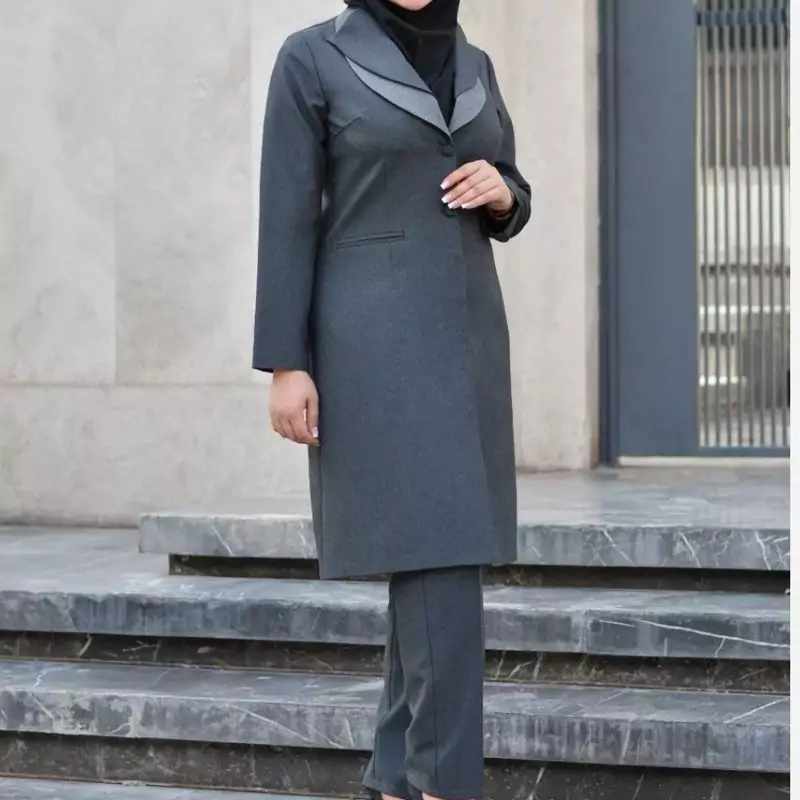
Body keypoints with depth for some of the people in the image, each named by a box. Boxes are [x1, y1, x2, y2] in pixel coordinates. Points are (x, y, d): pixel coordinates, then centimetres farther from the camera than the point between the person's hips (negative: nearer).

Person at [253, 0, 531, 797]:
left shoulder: (473, 65, 13)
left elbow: (505, 205, 20)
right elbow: (288, 216, -6)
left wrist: (501, 194, -5)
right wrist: (285, 365, -11)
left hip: (466, 336, 6)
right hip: (372, 341, -6)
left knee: (437, 555, 5)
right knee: (439, 553, -15)